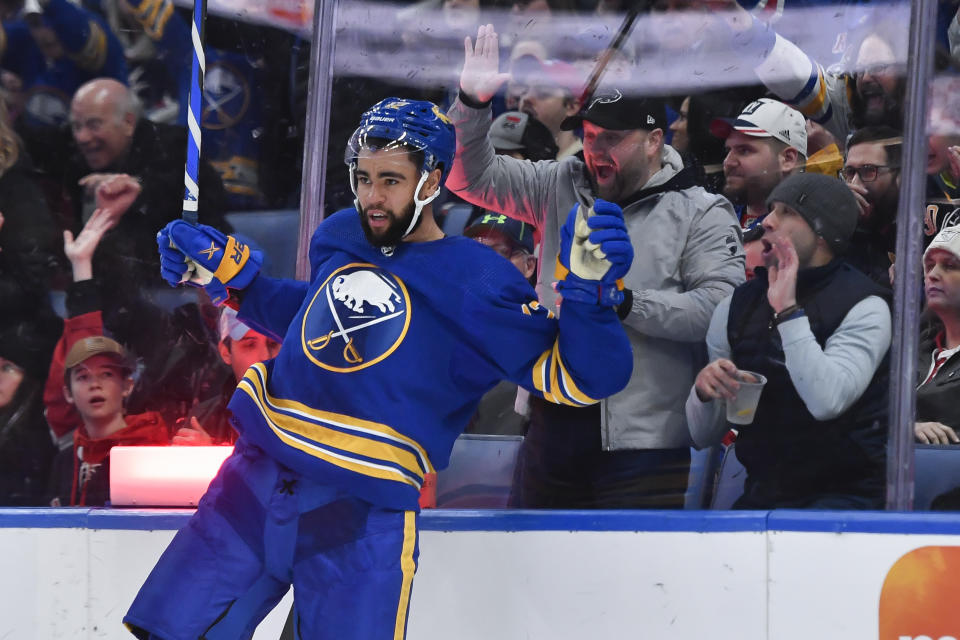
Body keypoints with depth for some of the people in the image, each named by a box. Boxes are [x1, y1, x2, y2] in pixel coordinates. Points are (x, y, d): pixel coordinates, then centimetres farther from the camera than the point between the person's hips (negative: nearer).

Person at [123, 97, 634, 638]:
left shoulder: (478, 284, -8)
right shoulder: (338, 239, 8)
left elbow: (577, 377, -12)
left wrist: (587, 288, -27)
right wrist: (226, 273, 25)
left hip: (361, 516, -5)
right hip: (256, 475, 5)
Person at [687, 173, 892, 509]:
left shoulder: (864, 306, -5)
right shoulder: (737, 305, 10)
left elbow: (826, 402, -24)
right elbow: (703, 435, 13)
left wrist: (787, 309, -20)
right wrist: (704, 389, -10)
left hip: (844, 493, -5)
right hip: (763, 493, 5)